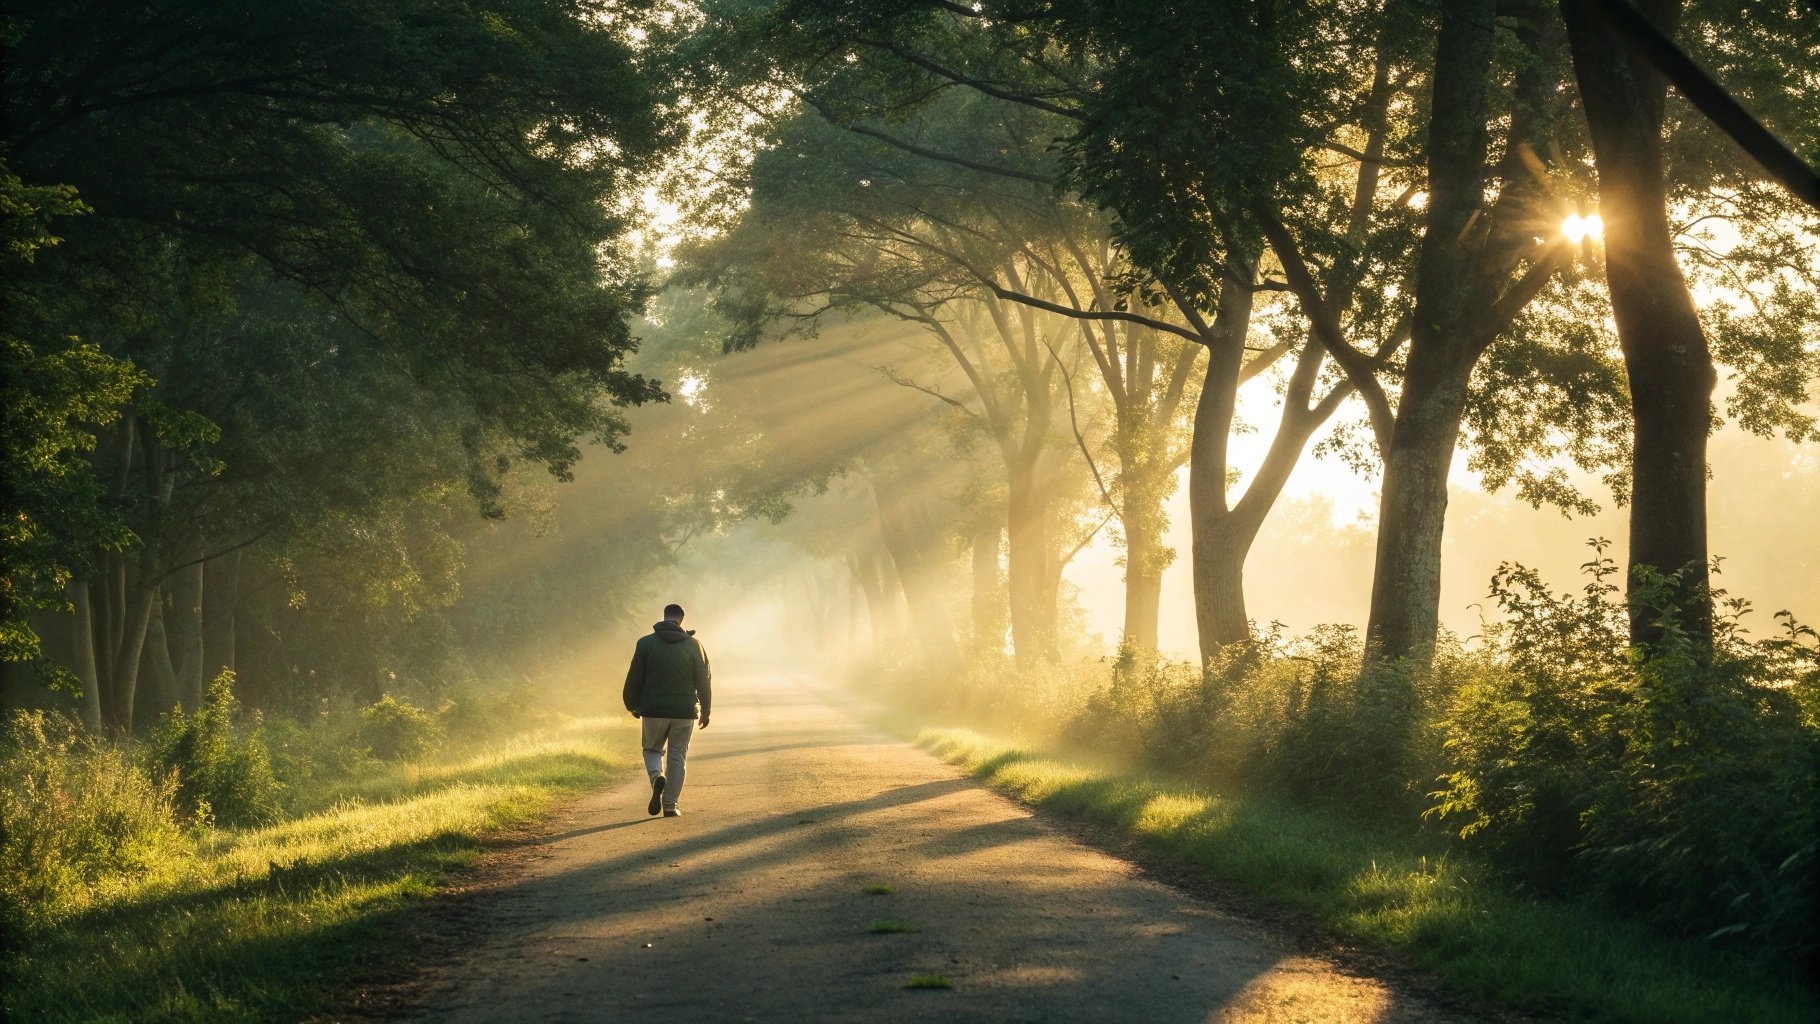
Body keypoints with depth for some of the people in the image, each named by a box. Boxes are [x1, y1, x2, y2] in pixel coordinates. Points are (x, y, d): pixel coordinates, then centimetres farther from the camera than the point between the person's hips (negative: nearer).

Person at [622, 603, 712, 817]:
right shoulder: (694, 645, 0)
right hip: (684, 711, 0)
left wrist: (633, 705, 15)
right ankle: (670, 805, 4)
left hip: (654, 710, 0)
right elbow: (704, 681, 2)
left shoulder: (646, 643, -2)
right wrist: (705, 710, 12)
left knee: (652, 749, 18)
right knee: (677, 756, 9)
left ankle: (657, 777, -13)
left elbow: (634, 678, 2)